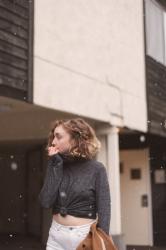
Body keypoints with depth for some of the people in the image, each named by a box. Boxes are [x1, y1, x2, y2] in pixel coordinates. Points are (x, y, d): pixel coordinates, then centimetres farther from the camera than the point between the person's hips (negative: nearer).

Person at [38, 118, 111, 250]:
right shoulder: (56, 166, 3)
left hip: (84, 236, -4)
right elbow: (46, 202, -9)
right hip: (56, 237, 4)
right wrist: (55, 165, -9)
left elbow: (104, 210, -9)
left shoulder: (96, 169, -8)